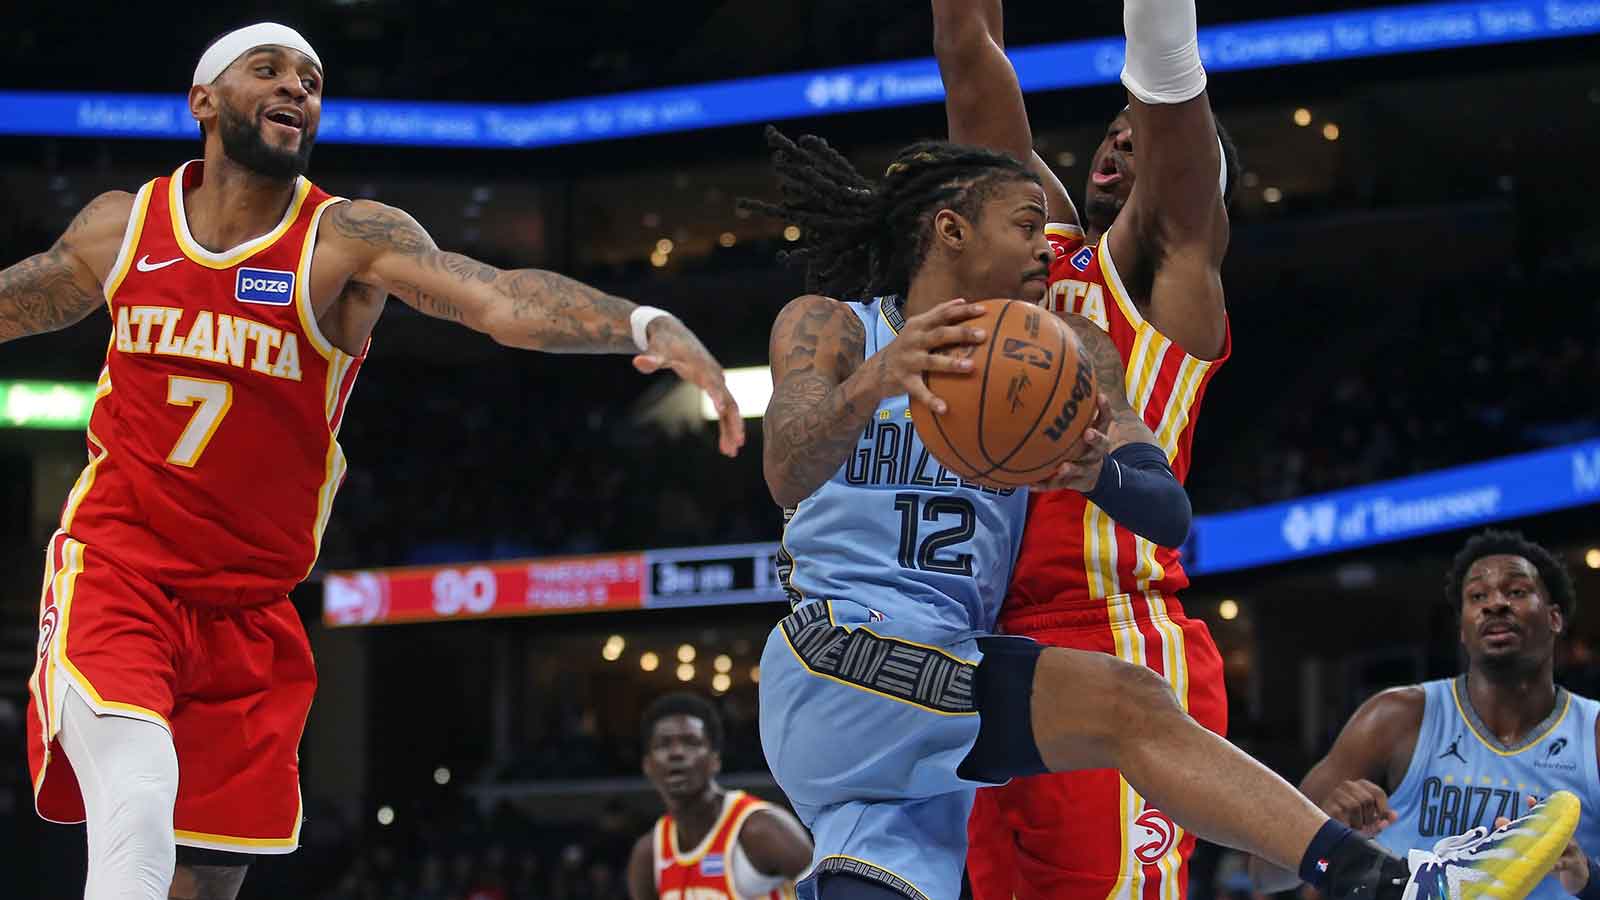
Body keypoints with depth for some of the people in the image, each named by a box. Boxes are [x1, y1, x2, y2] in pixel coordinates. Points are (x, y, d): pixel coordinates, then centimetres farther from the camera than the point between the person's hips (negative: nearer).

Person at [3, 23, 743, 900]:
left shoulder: (348, 238, -7)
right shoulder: (122, 225, 1)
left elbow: (501, 299, -25)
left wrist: (644, 324, -43)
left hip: (247, 609, 1)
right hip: (114, 569, -1)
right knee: (138, 804, -27)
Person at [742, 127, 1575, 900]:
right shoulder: (827, 326, 3)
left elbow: (1170, 510, -1)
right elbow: (788, 477, -18)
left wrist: (1098, 471, -25)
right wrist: (870, 384, -39)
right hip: (834, 662, -6)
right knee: (1125, 704, -23)